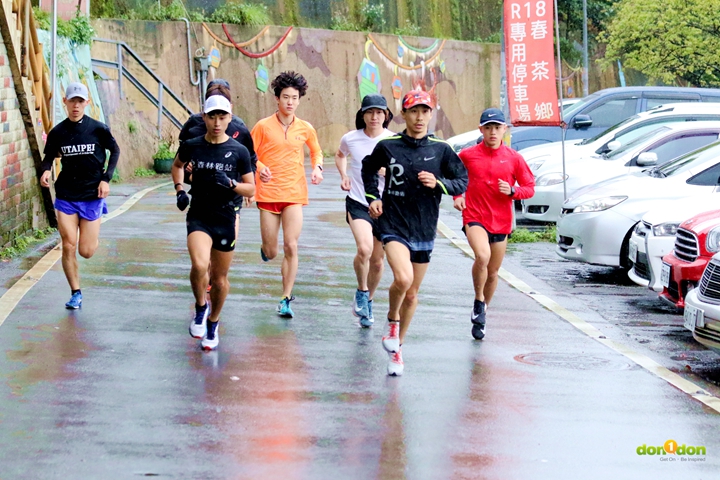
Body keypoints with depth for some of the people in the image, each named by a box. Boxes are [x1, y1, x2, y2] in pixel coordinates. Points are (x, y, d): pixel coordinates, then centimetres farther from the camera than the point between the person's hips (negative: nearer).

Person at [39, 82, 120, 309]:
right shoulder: (57, 132, -3)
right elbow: (49, 157, 10)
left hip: (92, 196, -1)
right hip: (66, 197, 1)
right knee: (68, 246, -5)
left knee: (86, 251, 1)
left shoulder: (98, 129, -7)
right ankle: (76, 293, 11)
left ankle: (91, 233, 37)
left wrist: (106, 178, -3)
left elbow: (115, 150, 7)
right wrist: (45, 171, -13)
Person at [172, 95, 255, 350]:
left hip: (226, 219, 1)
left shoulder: (239, 151, -4)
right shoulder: (192, 146, -1)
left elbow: (251, 189, 0)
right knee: (200, 265, -26)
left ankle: (212, 323, 34)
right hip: (199, 216, -1)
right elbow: (177, 165, 21)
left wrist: (231, 184, -19)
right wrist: (180, 190, 6)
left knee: (220, 278, 10)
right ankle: (200, 307, 2)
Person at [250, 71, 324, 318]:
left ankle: (286, 299, -1)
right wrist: (260, 168, -16)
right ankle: (266, 248, 43)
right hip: (268, 193, -1)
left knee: (291, 247, -9)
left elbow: (316, 151, 24)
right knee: (271, 252, 3)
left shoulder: (305, 129, 5)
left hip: (294, 194, 1)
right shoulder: (263, 126, -2)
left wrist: (317, 168, 5)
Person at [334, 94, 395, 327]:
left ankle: (368, 300, 34)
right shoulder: (350, 139, -2)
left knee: (377, 261, 9)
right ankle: (361, 291, 1)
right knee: (364, 249, -25)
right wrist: (343, 175, 5)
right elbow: (340, 155, 21)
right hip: (358, 203, -1)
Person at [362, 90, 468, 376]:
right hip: (393, 225, -3)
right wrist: (373, 197, 6)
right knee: (403, 278, -28)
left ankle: (397, 347, 31)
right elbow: (369, 169, 19)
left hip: (424, 230, 3)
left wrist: (439, 184, -12)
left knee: (412, 295, 11)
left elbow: (463, 181, 6)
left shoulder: (440, 150, 1)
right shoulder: (387, 147, -1)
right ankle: (392, 320, 3)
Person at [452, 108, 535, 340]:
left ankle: (482, 313, 34)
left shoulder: (514, 158, 1)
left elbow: (530, 188, 6)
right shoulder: (467, 155, 0)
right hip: (474, 217, -2)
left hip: (501, 222, 2)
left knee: (493, 272, 12)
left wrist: (512, 191, -13)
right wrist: (457, 196, 0)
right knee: (482, 256, -29)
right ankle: (478, 302, -6)